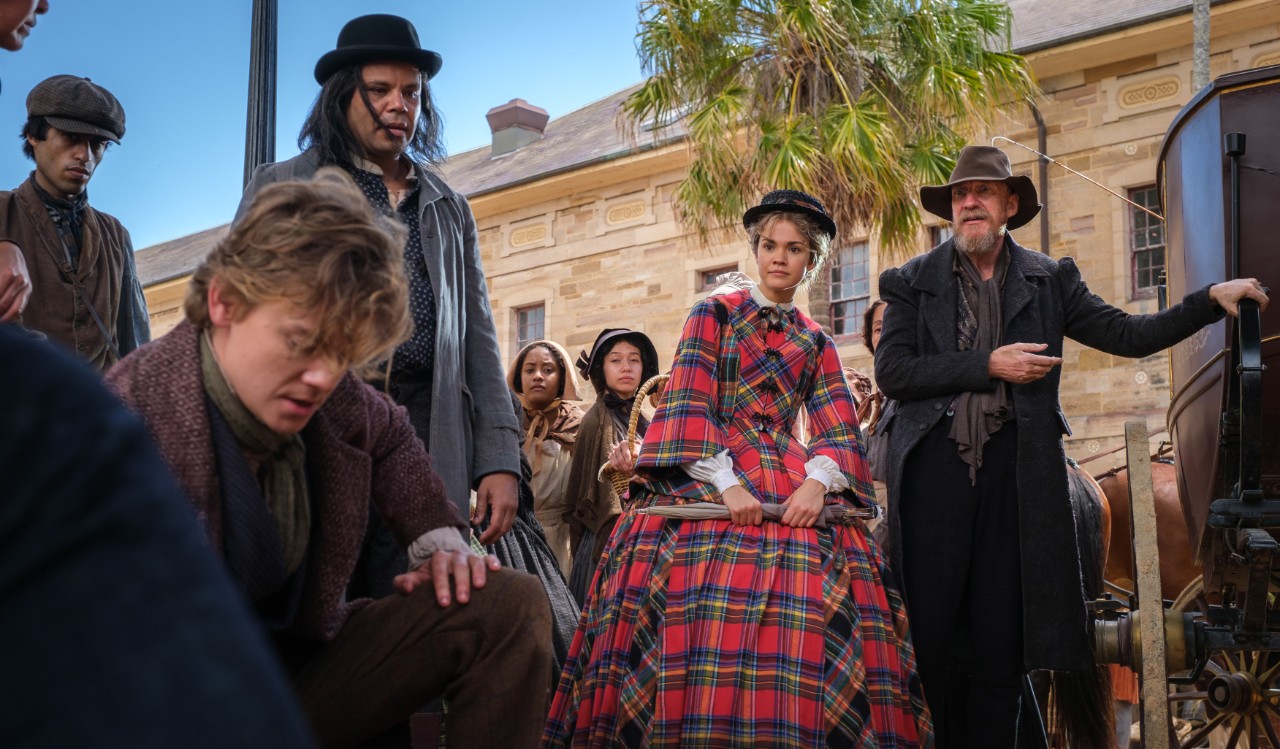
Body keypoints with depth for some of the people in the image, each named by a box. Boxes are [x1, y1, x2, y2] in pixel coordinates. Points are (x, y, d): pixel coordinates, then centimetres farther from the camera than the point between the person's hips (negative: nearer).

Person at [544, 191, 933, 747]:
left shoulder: (817, 344, 19)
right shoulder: (714, 314, 11)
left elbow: (838, 431, 9)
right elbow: (689, 406, -1)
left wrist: (817, 480, -13)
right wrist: (728, 485, -14)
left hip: (793, 494, 2)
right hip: (704, 484, -2)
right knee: (703, 614, -19)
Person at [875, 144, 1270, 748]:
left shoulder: (1049, 280, 12)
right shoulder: (913, 282, 7)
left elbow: (1128, 336, 9)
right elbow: (891, 371, -4)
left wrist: (1212, 299, -1)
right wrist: (987, 366, -10)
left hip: (1012, 471, 1)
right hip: (934, 469, -1)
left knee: (999, 640, 5)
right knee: (928, 633, 1)